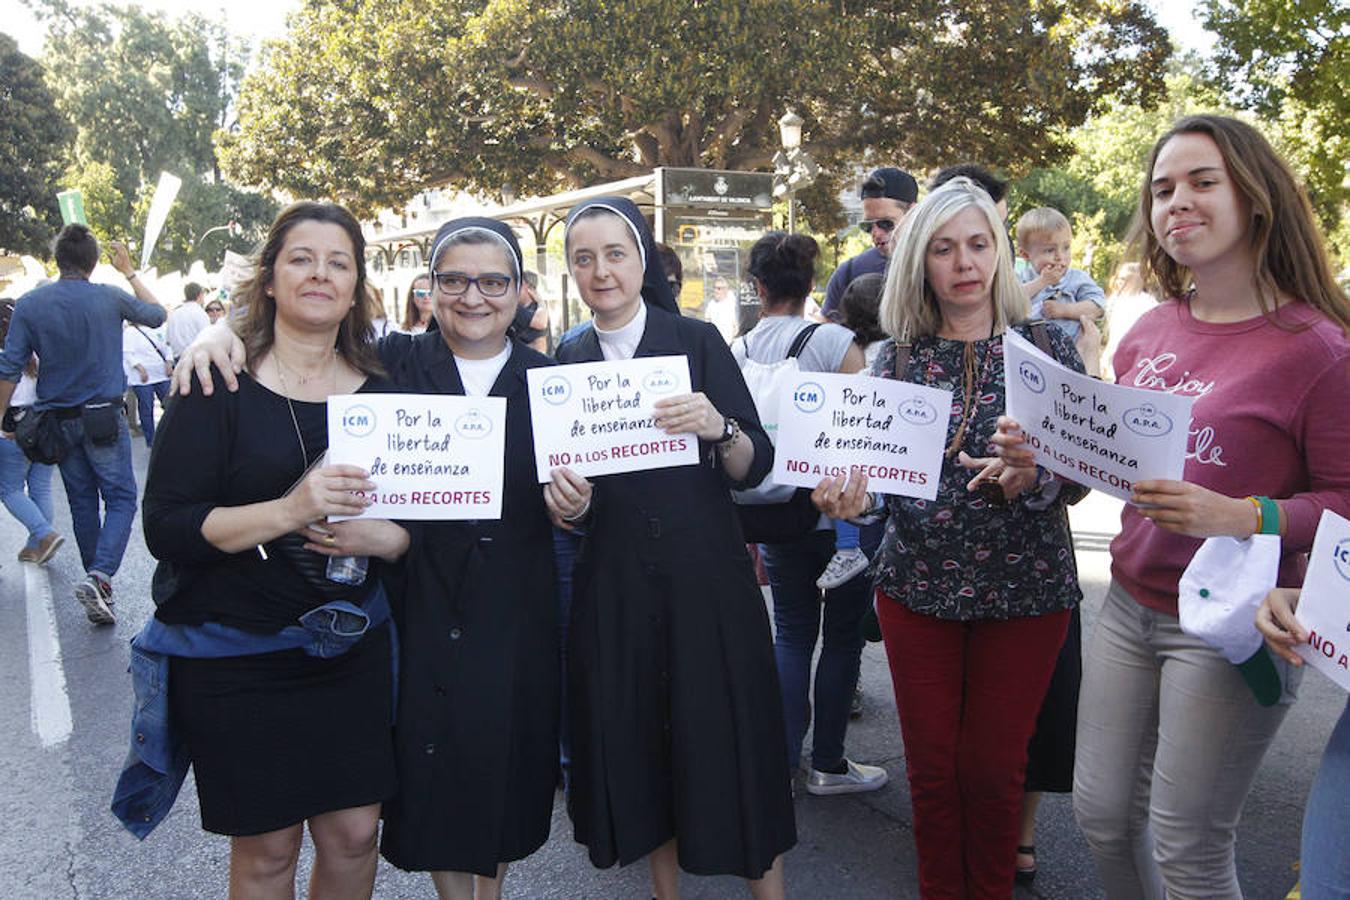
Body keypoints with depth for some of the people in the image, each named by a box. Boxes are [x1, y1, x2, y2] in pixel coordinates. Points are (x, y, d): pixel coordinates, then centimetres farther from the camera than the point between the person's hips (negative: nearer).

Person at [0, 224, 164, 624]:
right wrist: (129, 272, 21)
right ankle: (100, 574, -22)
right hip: (103, 417, -3)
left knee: (82, 504, 13)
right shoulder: (110, 298, -7)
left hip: (58, 422, 3)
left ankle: (98, 588, 20)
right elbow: (156, 315, 13)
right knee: (121, 498, 0)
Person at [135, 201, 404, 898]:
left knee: (354, 836, 8)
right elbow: (165, 527, -14)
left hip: (351, 650, 4)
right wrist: (289, 511, -28)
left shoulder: (380, 392, 5)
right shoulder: (218, 387, -7)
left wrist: (384, 537, -14)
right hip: (236, 662, -3)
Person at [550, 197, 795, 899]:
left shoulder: (696, 341, -3)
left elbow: (754, 469, -7)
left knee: (730, 736, 2)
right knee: (635, 739, 11)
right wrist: (564, 503, -12)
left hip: (706, 574, -3)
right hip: (611, 584, 3)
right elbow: (564, 482, 10)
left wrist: (720, 429, -27)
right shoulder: (566, 362, 5)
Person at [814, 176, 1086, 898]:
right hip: (917, 584, 1)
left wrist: (1030, 478, -22)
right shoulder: (898, 357, 3)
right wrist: (847, 495, -20)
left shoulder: (1047, 347, -1)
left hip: (1024, 588, -1)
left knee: (993, 766, 7)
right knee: (932, 764, 9)